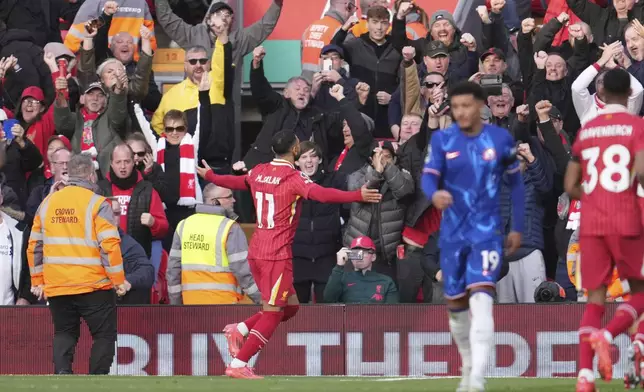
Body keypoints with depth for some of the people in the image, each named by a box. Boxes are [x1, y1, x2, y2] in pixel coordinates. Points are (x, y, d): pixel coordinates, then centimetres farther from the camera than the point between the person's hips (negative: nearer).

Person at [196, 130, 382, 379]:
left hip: (256, 252, 8)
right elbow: (322, 194, -28)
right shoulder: (294, 178, -12)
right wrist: (358, 196, -31)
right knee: (272, 314, -3)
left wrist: (209, 176, 49)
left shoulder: (258, 172, 10)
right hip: (277, 255, -8)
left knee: (290, 306, 18)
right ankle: (238, 365, -7)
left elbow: (235, 182, 29)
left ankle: (240, 330, 8)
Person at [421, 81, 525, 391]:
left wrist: (517, 228, 9)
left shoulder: (501, 139, -1)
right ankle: (468, 366, 31)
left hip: (487, 232, -3)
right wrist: (434, 194, -32)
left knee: (481, 300, -19)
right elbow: (428, 177, -8)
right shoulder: (442, 140, 0)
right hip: (452, 233, 3)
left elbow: (515, 182, 9)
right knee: (456, 304, 10)